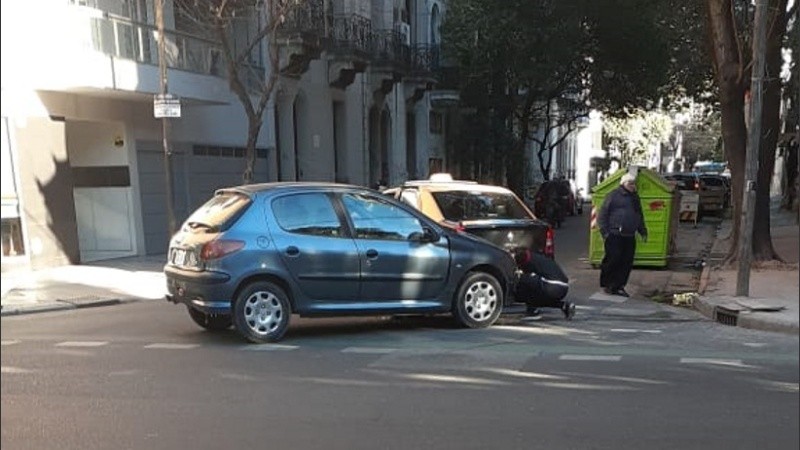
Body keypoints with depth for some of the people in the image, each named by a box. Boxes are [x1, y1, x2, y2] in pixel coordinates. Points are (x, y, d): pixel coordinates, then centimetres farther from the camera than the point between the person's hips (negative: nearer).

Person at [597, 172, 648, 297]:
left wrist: (643, 232, 22)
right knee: (612, 260, -6)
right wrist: (604, 232, -10)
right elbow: (602, 215, -4)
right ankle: (606, 284, 10)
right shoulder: (613, 195, -2)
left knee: (626, 263, 3)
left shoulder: (635, 198, 20)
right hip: (614, 236, -6)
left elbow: (640, 217, 30)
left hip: (629, 237, 7)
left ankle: (618, 287, 12)